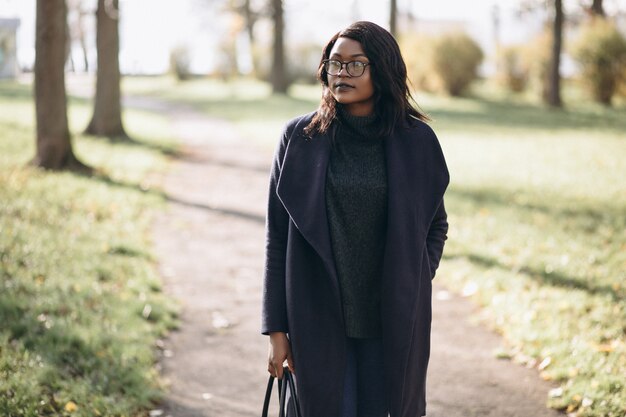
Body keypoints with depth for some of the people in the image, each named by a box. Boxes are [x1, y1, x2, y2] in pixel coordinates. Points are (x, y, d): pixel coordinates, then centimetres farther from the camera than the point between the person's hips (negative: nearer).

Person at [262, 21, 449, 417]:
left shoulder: (416, 140, 0)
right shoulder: (300, 138, -2)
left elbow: (436, 224, 12)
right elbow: (278, 239, -1)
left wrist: (413, 290, 0)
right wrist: (276, 328, -3)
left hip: (394, 323, 1)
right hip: (319, 321, -1)